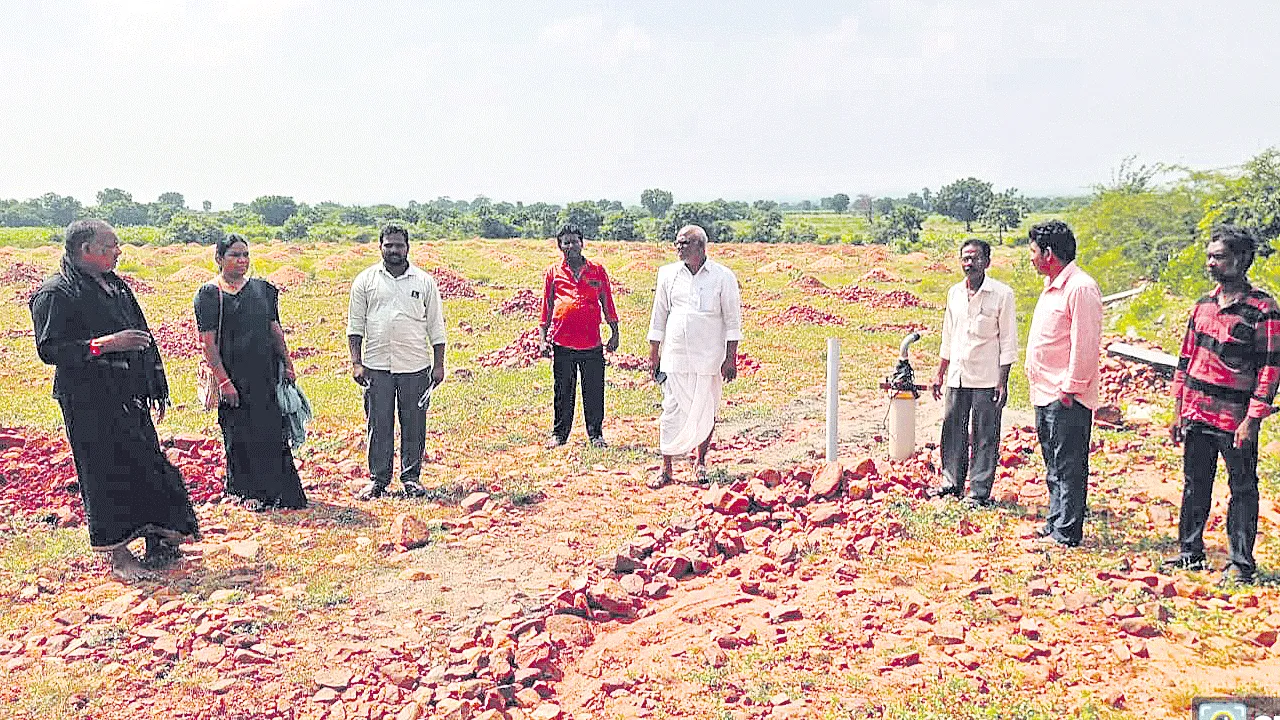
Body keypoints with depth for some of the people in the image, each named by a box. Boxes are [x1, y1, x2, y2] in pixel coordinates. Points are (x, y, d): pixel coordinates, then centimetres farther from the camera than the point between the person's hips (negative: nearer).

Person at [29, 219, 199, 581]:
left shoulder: (116, 287, 15)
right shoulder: (56, 293, -9)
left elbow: (143, 338, 21)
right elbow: (49, 348, -16)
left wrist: (157, 389, 20)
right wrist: (105, 344, -24)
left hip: (130, 400, 8)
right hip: (90, 403, -8)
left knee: (149, 466, 10)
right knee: (107, 473, -3)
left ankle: (159, 543, 21)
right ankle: (119, 556, 8)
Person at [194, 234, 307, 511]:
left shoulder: (262, 288, 11)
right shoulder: (209, 294, -3)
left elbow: (275, 329, 14)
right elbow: (208, 342, -8)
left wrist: (287, 364, 7)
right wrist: (223, 381, -15)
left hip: (266, 373, 4)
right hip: (233, 375, -4)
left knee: (273, 431, 5)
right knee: (240, 435, 2)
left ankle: (283, 492, 12)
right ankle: (249, 492, 14)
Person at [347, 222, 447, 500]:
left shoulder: (424, 281, 7)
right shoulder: (365, 281, 7)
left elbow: (436, 327, 8)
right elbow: (355, 325, 8)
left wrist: (439, 364, 3)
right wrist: (356, 362, -1)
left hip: (415, 366, 0)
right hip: (377, 366, 0)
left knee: (414, 425, 5)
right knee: (378, 425, 3)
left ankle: (411, 477, 17)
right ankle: (378, 479, 14)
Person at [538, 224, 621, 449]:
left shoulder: (597, 270, 10)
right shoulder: (553, 272, 10)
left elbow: (607, 303, 13)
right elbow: (546, 307, 12)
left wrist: (614, 333, 9)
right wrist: (543, 339, 6)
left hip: (592, 344, 0)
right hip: (562, 343, 0)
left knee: (594, 392, 3)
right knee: (562, 392, 7)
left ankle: (595, 434, 15)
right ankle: (559, 434, 19)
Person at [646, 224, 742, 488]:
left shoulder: (723, 276, -2)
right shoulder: (668, 274, 7)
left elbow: (733, 320, 0)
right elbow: (659, 316, 12)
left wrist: (731, 358, -5)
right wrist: (654, 354, 10)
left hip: (709, 359, -1)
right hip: (675, 357, 2)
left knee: (706, 412, 8)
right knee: (672, 412, 1)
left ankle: (701, 462, 27)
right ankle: (666, 468, 9)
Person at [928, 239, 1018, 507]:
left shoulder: (1002, 294, -7)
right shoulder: (954, 292, 9)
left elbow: (1008, 341, -6)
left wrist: (1003, 382, -11)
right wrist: (940, 374, 16)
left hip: (986, 379, -5)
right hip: (957, 375, 5)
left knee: (985, 436, 2)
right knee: (953, 430, 11)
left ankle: (980, 491, 12)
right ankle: (952, 482, 24)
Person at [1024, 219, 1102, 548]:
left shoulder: (1080, 288, -16)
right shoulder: (1052, 286, 16)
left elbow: (1084, 345, -19)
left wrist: (1070, 389, -19)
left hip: (1067, 397, -10)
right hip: (1046, 394, 10)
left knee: (1068, 467, -2)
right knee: (1054, 467, 18)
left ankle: (1066, 535, 6)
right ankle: (1054, 524, 28)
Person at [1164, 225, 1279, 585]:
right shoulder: (1204, 305, 10)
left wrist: (1251, 420, -15)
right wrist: (1178, 412, 12)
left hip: (1236, 419, -6)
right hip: (1196, 415, 6)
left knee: (1242, 490, 5)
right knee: (1195, 485, 14)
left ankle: (1241, 563, 14)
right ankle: (1190, 553, 26)